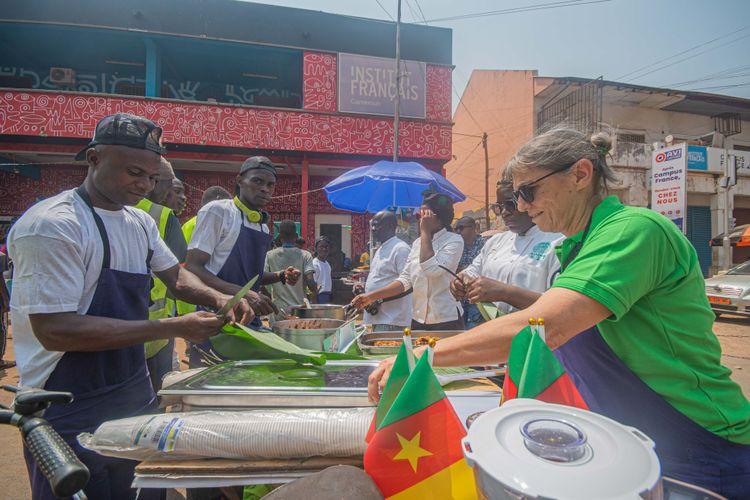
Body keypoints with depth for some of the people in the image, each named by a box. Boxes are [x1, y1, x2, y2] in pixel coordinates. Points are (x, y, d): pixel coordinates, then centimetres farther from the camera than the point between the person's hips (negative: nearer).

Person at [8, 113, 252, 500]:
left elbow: (175, 276, 16)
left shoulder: (140, 222, 5)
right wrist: (173, 328, -27)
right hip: (71, 413, -7)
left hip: (135, 393, 8)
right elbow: (55, 330, -25)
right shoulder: (51, 225, -19)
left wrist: (218, 299, -6)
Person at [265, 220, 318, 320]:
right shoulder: (305, 255, -3)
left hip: (278, 311, 1)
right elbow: (310, 282, -12)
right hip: (299, 311, -1)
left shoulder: (270, 255, 2)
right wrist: (315, 304, -2)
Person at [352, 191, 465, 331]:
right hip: (418, 319, 6)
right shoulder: (417, 243, 9)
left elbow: (431, 269, -26)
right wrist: (372, 296, -1)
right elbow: (405, 279, 7)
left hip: (446, 320, -5)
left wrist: (425, 232, -17)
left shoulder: (455, 240, -10)